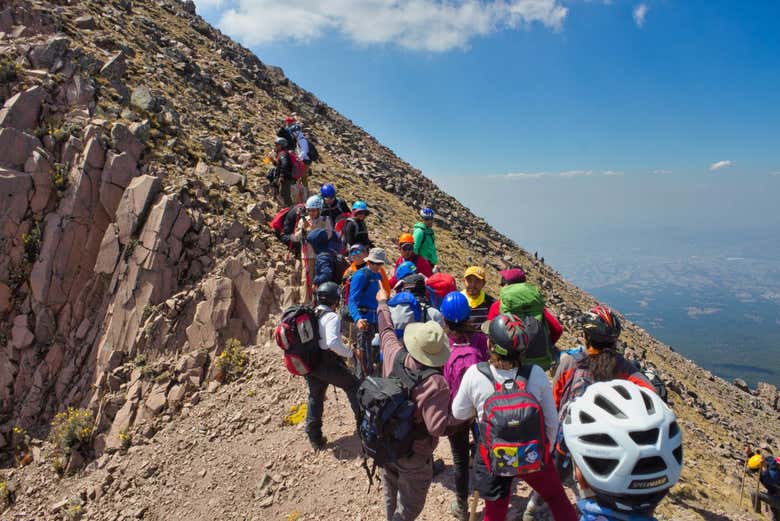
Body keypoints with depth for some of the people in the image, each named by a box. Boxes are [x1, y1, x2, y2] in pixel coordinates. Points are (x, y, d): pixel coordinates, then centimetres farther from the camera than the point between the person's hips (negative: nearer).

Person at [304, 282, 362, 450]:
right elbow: (333, 342, -29)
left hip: (309, 365, 7)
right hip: (328, 364, -7)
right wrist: (350, 353, -16)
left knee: (315, 397, 19)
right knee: (353, 386, 14)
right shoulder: (332, 317, -16)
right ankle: (362, 422, 21)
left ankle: (315, 438, 25)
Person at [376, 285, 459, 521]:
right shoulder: (435, 383, -32)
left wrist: (383, 302, 19)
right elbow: (438, 427, -33)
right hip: (413, 455, -6)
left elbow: (386, 330, 2)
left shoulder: (394, 356, -18)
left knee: (391, 497, 28)